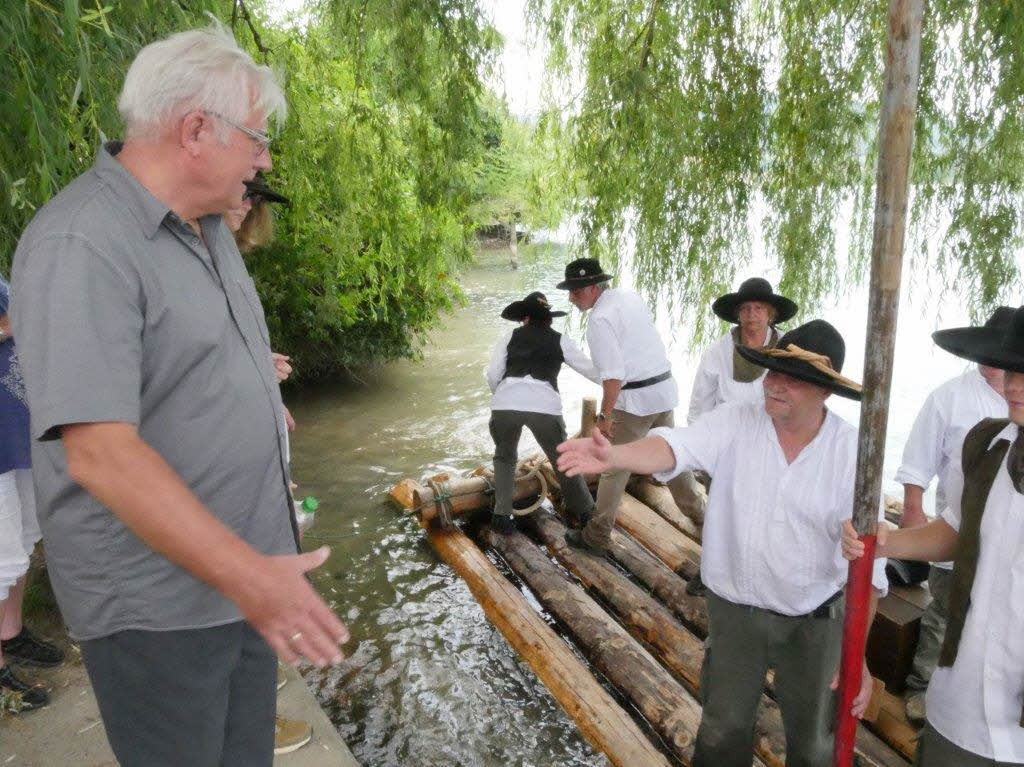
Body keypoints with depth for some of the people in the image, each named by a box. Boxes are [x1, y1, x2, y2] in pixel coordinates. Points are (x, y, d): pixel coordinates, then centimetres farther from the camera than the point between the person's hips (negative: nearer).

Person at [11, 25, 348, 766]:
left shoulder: (208, 227, 7)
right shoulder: (80, 246, -22)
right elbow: (100, 452, -28)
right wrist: (249, 573, -29)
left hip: (243, 570, 8)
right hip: (156, 605, -8)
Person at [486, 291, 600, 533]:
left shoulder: (509, 337, 19)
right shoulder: (560, 340, 19)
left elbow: (492, 375, 12)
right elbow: (590, 370, 18)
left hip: (504, 404, 1)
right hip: (544, 406, 0)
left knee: (505, 457, 27)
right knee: (563, 459, 22)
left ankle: (502, 515, 20)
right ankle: (586, 510, 35)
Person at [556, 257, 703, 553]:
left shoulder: (600, 320, -17)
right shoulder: (629, 296, 7)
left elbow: (614, 375, -21)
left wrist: (605, 414, -13)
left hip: (634, 400, -8)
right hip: (665, 388, 8)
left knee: (614, 469, 2)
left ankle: (597, 536, 10)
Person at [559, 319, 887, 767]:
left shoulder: (852, 453, -15)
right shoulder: (735, 422, -14)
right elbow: (675, 447, -33)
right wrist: (615, 455, -54)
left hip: (814, 621, 0)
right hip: (734, 611, 1)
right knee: (722, 729, 21)